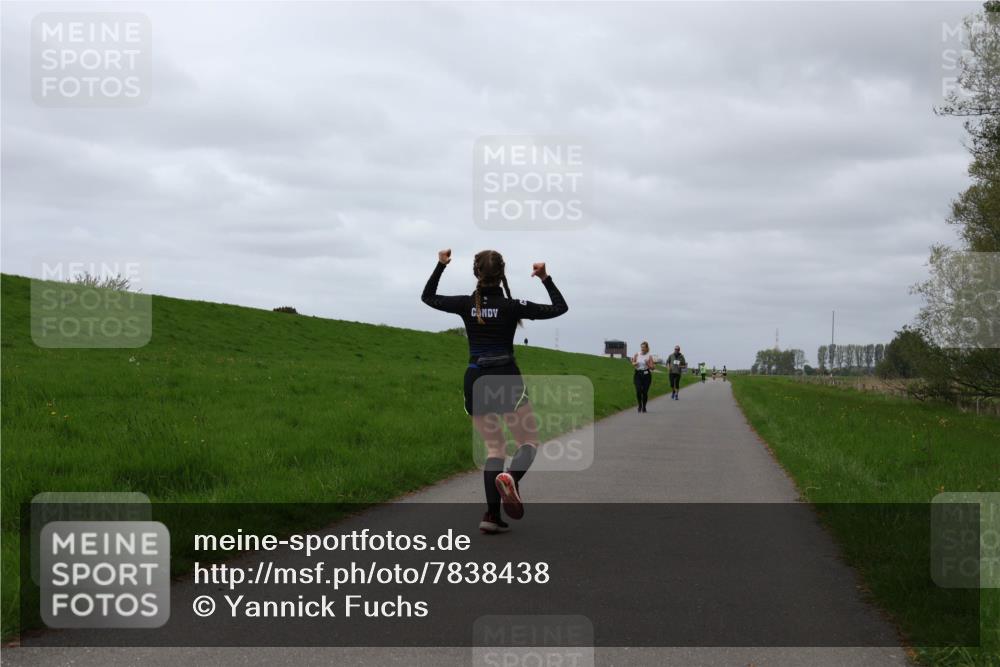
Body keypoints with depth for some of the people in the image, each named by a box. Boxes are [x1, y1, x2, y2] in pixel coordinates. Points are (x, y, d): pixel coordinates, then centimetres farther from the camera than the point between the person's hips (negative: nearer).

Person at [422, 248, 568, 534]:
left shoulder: (466, 304, -1)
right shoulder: (512, 306, -8)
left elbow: (427, 297, 16)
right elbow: (560, 307, 1)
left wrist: (440, 265, 20)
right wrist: (546, 279, 6)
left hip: (475, 381, 4)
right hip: (506, 379, -3)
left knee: (494, 447, 12)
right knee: (529, 441, 7)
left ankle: (492, 514, -3)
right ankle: (511, 477, -27)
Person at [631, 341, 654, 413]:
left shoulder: (649, 356, 1)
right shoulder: (637, 355, 5)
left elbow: (652, 368, -1)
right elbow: (633, 365, 14)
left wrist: (647, 364, -20)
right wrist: (635, 364, -9)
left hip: (646, 374, -1)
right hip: (638, 374, 1)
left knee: (645, 391, -1)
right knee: (638, 390, -12)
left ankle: (644, 407, 16)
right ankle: (640, 405, 10)